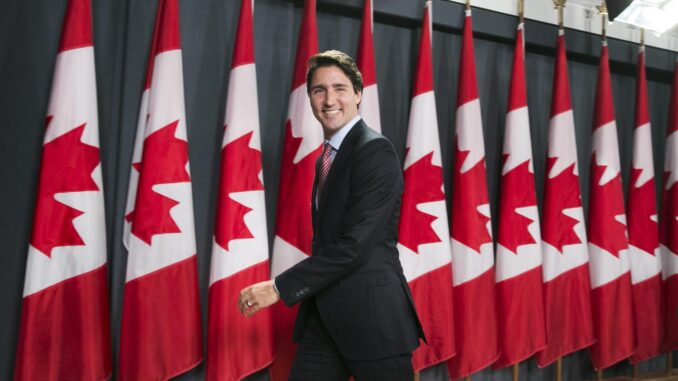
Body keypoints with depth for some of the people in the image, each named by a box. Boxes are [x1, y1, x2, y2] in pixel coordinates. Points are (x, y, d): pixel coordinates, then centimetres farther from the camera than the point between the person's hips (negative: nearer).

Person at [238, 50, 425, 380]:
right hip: (323, 315, 7)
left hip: (370, 315, -7)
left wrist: (280, 287, -18)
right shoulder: (326, 157, 14)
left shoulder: (375, 151, -13)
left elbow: (355, 245, -20)